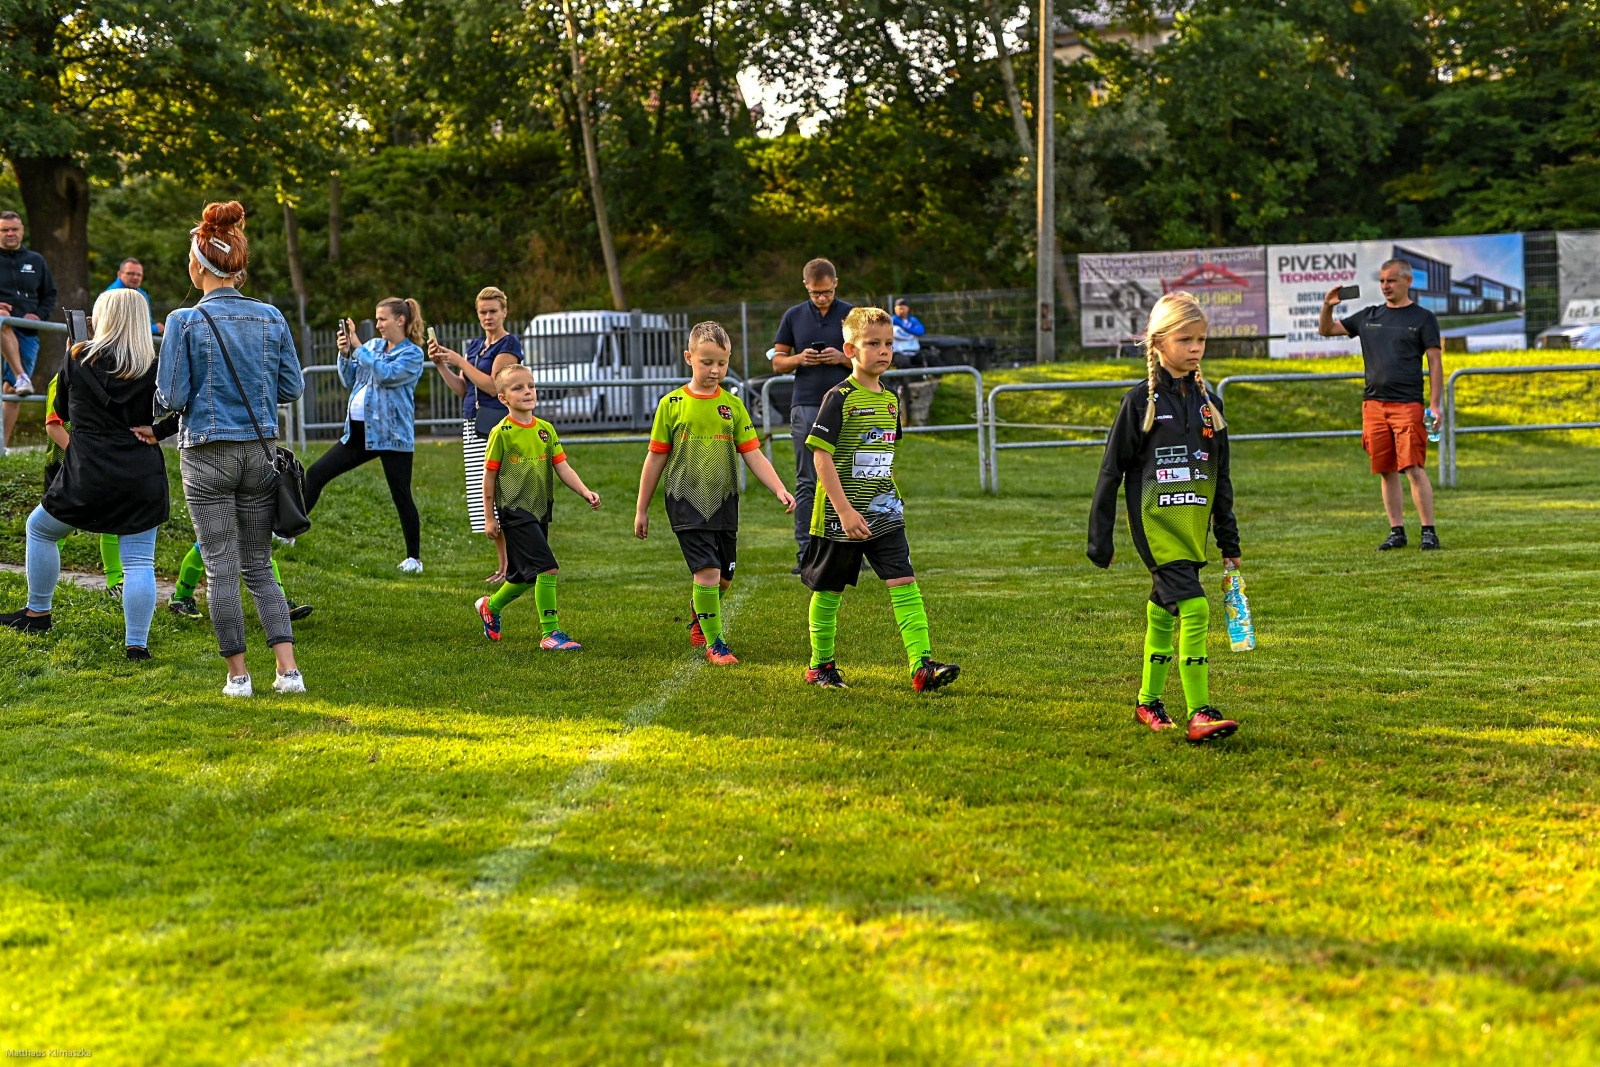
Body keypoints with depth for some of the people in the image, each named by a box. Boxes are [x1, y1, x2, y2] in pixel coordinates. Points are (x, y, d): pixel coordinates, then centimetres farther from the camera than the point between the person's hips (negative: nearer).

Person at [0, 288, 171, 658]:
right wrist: (154, 430, 2)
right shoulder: (154, 368, -1)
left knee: (40, 529, 24)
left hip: (87, 475, 0)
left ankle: (38, 613, 32)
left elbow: (62, 412, 14)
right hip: (142, 478, 0)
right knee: (139, 562, 2)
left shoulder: (78, 359, 0)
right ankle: (136, 644, -2)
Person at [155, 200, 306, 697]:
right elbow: (292, 387, 6)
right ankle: (288, 670, 1)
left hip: (207, 455, -3)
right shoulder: (271, 318, 1)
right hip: (260, 452, 4)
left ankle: (238, 675, 9)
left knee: (222, 569, 5)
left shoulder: (186, 322, -10)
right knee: (259, 566, 11)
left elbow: (171, 398, -10)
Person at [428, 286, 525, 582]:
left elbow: (492, 386, -16)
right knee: (485, 501, 8)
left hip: (497, 427, -8)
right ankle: (504, 565, 15)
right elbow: (462, 389, 16)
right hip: (473, 426, 8)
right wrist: (441, 364, 4)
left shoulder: (509, 344, -6)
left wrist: (460, 362, -13)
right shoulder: (475, 345, 17)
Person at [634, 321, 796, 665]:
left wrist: (779, 489, -12)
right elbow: (656, 459, 4)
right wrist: (641, 509, 7)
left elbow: (753, 454, 2)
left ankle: (698, 621, 41)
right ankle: (714, 644, 1)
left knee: (723, 578, 11)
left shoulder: (733, 405, 4)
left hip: (724, 503, 3)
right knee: (707, 572, -15)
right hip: (687, 501, -3)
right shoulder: (672, 404, -2)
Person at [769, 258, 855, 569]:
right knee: (807, 482, 1)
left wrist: (842, 358, -12)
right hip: (806, 406, 1)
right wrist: (799, 359, -9)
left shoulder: (851, 314, 5)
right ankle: (806, 551, 3)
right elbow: (777, 362, 12)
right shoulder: (794, 316, 10)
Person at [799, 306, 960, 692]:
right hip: (840, 516, -5)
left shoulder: (889, 399, 9)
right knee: (829, 589, 9)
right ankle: (820, 665, 25)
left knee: (904, 583, -7)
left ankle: (922, 665, -13)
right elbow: (821, 456, -17)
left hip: (884, 514, 5)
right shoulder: (839, 398, -12)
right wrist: (844, 510, -21)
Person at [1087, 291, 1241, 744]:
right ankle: (1199, 714, -18)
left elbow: (1221, 477, 17)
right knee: (1193, 608, -17)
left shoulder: (1208, 401, 11)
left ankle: (1148, 702, 28)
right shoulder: (1141, 400, -5)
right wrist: (1099, 537, -3)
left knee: (1163, 611, 14)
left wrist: (1229, 541, 17)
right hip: (1157, 524, -5)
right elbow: (1112, 471, -1)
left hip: (1195, 525, 5)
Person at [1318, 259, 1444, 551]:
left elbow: (1435, 363, 1)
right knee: (1386, 471, 6)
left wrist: (1435, 405, -7)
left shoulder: (1422, 318, 4)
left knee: (1414, 469, -11)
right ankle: (1396, 532, 12)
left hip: (1407, 405, -5)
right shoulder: (1368, 316, 15)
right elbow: (1326, 330, 21)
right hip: (1373, 404, 5)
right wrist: (1327, 307, 0)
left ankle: (1429, 532, -7)